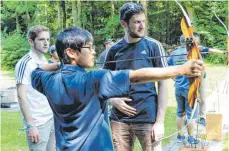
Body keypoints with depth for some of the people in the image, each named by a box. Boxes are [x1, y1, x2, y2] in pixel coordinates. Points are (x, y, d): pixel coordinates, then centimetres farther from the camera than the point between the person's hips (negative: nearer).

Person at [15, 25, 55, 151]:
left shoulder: (46, 62, 10)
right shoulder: (25, 63, -12)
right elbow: (21, 96, -15)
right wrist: (30, 125, -18)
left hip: (52, 119, 7)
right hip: (38, 123, -7)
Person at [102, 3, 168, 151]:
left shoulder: (153, 46, -3)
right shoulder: (114, 49, 4)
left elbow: (162, 83, -4)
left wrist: (160, 121, -9)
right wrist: (113, 99, -7)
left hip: (148, 117, -2)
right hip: (119, 118, 3)